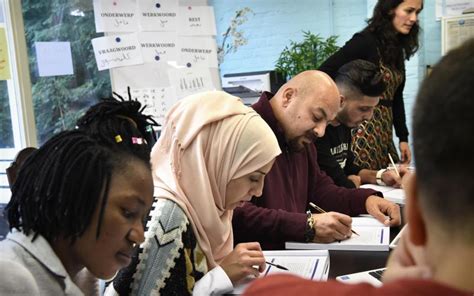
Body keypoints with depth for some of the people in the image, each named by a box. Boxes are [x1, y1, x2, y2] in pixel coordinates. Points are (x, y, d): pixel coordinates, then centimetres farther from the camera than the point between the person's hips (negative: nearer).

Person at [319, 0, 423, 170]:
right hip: (362, 128, -8)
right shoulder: (365, 41, -11)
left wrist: (403, 137, 12)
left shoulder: (397, 47, 13)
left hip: (383, 132, 8)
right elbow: (324, 73, -17)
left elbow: (396, 97, 15)